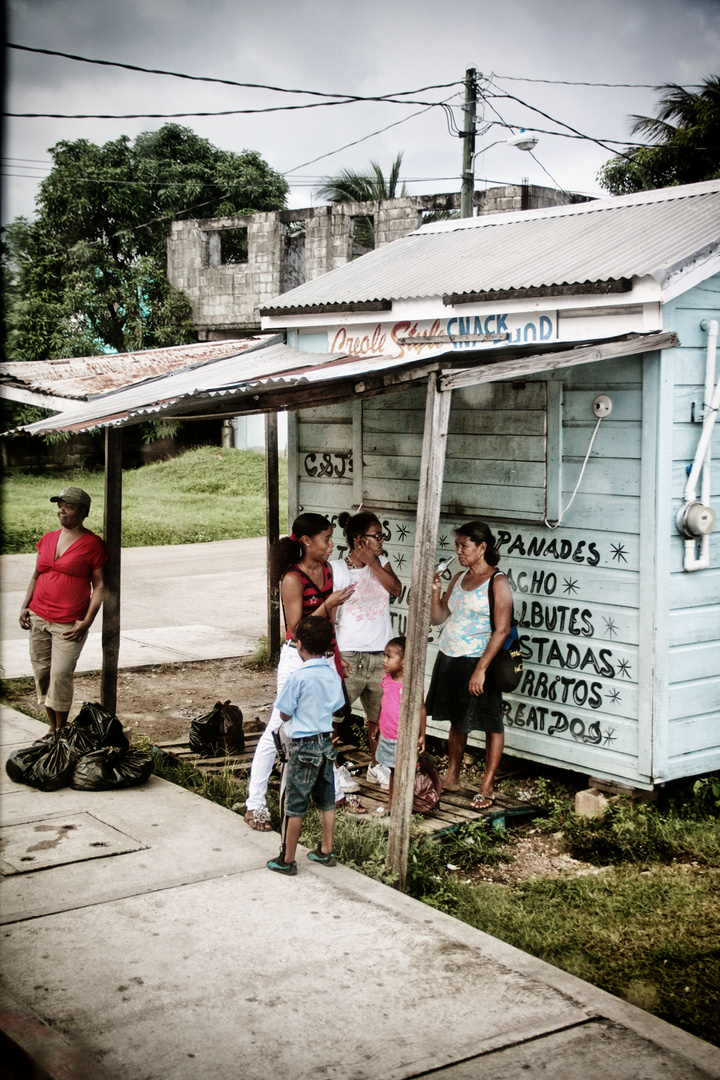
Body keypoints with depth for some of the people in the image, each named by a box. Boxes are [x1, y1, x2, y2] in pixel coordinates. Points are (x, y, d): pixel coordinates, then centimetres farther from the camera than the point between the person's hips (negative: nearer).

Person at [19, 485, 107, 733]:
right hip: (38, 619, 6)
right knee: (42, 673, 8)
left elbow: (99, 585, -5)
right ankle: (52, 728, 20)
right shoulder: (48, 539, 11)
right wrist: (25, 606, 7)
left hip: (69, 625, -5)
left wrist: (87, 622, -12)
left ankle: (61, 731, 7)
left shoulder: (92, 544, -5)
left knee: (60, 675, -8)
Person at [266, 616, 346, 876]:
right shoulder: (333, 675, 0)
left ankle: (287, 860, 11)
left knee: (295, 805, 3)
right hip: (326, 742, 6)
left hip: (304, 745, -6)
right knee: (327, 800, 16)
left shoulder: (298, 678, -19)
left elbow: (284, 715, -12)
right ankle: (326, 851, 27)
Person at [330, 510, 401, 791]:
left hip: (380, 656, 5)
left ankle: (376, 766, 33)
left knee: (380, 715, 15)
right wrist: (335, 657, -13)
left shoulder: (382, 563, 8)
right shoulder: (336, 569, -7)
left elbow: (396, 589, -10)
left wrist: (372, 563, -14)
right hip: (350, 656, -5)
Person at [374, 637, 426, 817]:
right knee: (392, 771, 19)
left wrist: (422, 735, -7)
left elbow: (421, 710, -11)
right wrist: (378, 729, 19)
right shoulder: (387, 680, 2)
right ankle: (390, 804, 31)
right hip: (387, 737, 6)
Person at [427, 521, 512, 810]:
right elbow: (437, 617, 15)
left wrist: (481, 669, -21)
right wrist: (435, 590, -3)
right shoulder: (459, 578, 12)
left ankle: (487, 787, 7)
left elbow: (502, 629, -16)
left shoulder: (497, 582, -10)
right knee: (457, 721, 17)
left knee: (491, 725, 1)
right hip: (449, 659, 7)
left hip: (477, 661, -7)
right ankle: (451, 778, 27)